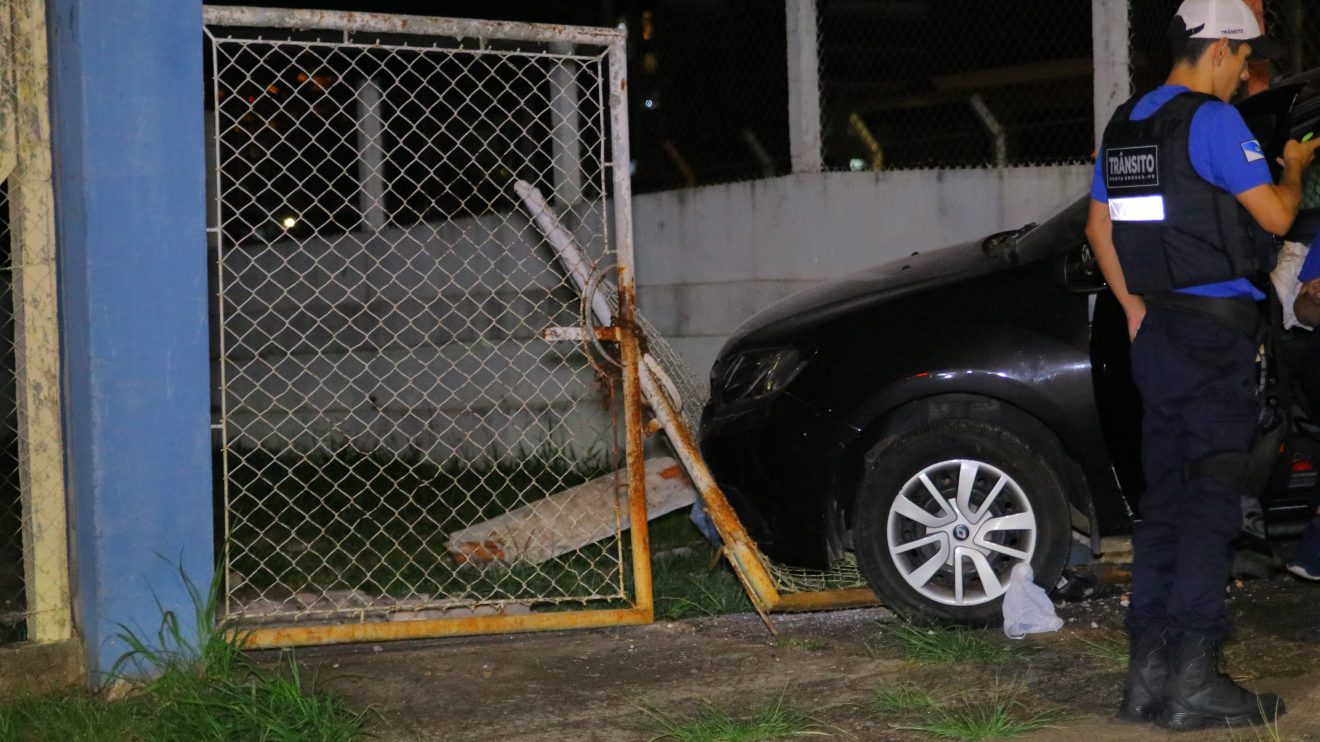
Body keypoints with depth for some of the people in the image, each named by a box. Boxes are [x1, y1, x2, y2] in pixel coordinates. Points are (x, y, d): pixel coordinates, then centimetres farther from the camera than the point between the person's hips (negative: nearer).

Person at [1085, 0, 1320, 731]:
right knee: (1209, 507, -6)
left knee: (1162, 504, 10)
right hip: (1216, 334, -8)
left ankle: (1148, 675, 12)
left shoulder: (1125, 123, 14)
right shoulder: (1213, 121, -12)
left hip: (1158, 333, 8)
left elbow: (1099, 227, 21)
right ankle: (1193, 683, -5)